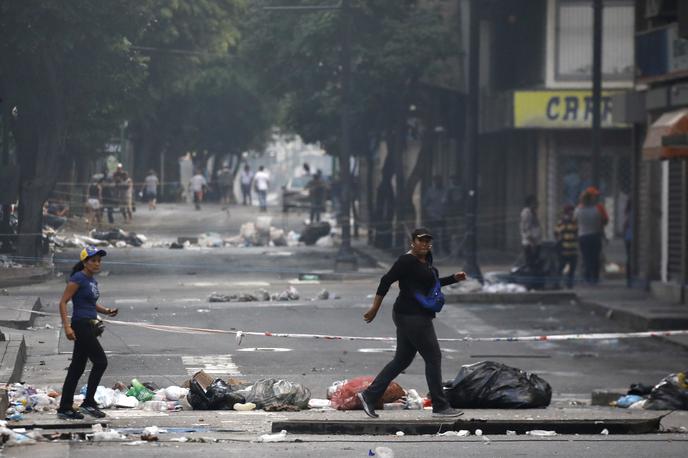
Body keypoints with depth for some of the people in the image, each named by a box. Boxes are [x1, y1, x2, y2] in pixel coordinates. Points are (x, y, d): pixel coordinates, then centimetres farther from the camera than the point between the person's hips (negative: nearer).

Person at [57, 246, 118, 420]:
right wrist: (67, 327, -22)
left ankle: (65, 408, 12)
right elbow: (63, 303, -14)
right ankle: (88, 403, -3)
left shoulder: (92, 280, 14)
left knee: (77, 366, 9)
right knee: (100, 361, -9)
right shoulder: (78, 279, -12)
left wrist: (106, 311, 10)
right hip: (81, 326, -9)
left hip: (90, 326, 9)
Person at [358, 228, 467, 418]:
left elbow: (432, 283, 26)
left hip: (417, 317, 10)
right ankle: (440, 406, 2)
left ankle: (369, 394, 14)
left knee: (402, 360, 12)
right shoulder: (407, 261, -15)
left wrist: (454, 278, 15)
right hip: (412, 317, -10)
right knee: (433, 358, -4)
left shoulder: (426, 258, 13)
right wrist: (375, 308, -17)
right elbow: (386, 280, -16)